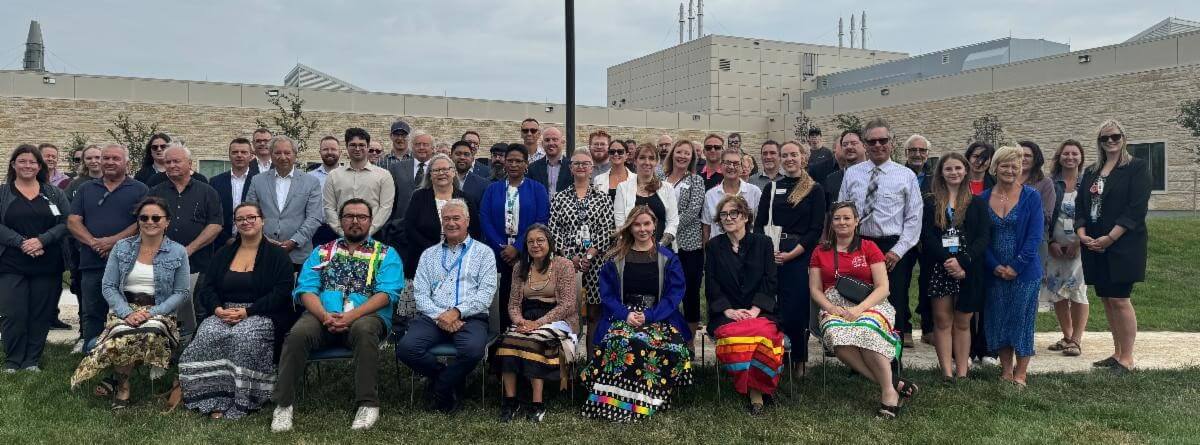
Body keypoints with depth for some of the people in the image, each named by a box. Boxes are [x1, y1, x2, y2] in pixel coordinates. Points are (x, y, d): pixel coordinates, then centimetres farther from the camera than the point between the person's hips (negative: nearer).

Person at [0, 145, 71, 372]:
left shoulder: (54, 193, 9)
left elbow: (66, 223, 0)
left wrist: (41, 240, -14)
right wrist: (22, 243, -16)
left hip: (47, 266, 1)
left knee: (41, 314, 3)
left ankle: (32, 361, 14)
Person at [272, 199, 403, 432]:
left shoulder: (386, 254, 13)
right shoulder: (321, 252, 21)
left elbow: (387, 293, -2)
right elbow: (306, 290, 8)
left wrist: (352, 316, -17)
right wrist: (325, 315, -14)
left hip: (366, 316, -2)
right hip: (323, 316, 2)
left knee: (364, 329, -37)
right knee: (298, 333, -30)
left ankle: (368, 404, -30)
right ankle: (283, 404, -19)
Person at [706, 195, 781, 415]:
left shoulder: (763, 243, 11)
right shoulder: (713, 246, 13)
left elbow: (770, 281, 3)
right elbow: (711, 285, 5)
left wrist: (755, 310, -11)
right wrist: (728, 310, -10)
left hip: (760, 311, 0)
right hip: (726, 313, 0)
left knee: (763, 332, -34)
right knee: (734, 335, -33)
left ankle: (756, 388, -18)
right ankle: (754, 390, -18)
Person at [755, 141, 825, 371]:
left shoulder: (815, 190, 4)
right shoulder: (771, 187, 13)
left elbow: (816, 229, -3)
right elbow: (759, 224, 9)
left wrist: (791, 254, -11)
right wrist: (766, 249, -8)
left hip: (800, 255, -2)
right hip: (771, 254, 2)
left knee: (797, 307, -3)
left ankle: (800, 360, 13)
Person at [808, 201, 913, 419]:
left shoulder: (869, 248, 11)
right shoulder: (820, 252, 18)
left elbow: (882, 287, 1)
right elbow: (815, 290, 12)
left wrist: (859, 309, -15)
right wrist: (831, 308, -9)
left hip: (868, 304, -1)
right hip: (834, 307, 1)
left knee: (866, 330, -38)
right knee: (836, 335, -35)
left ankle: (889, 392, -28)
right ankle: (895, 384, -29)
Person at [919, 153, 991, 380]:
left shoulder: (977, 203, 8)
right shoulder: (930, 202, 7)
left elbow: (984, 237, -1)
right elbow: (927, 236, -2)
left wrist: (962, 262, -14)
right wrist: (948, 261, -15)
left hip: (968, 270, 0)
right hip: (938, 268, 0)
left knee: (962, 323, 6)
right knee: (942, 321, 0)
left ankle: (962, 373, 9)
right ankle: (947, 372, 2)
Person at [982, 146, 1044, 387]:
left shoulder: (1031, 197, -4)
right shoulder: (983, 199, 3)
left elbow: (1035, 235, -9)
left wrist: (1016, 266, -15)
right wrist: (995, 266, -10)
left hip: (1025, 272, -2)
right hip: (995, 272, 3)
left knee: (1022, 320, 3)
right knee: (998, 321, 8)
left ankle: (1020, 373, 14)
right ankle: (1006, 370, 21)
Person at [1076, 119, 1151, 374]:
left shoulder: (1137, 168, -1)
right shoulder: (1091, 172, 16)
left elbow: (1136, 208, -11)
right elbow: (1080, 205, 12)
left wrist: (1110, 238, -17)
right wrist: (1082, 234, -5)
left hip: (1122, 245, -6)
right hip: (1094, 245, 6)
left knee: (1119, 300, -8)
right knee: (1106, 300, 9)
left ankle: (1127, 358, 0)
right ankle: (1117, 353, 19)